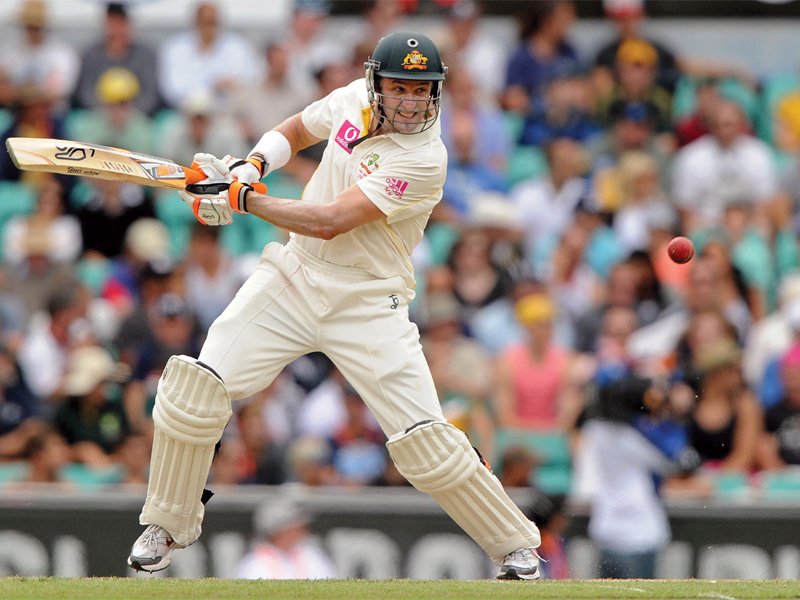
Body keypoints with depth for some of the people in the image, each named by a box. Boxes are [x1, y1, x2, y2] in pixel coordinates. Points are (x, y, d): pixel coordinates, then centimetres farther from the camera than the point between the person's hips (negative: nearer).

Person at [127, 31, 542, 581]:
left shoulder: (424, 159, -22)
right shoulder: (354, 102, -2)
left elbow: (330, 222, -26)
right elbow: (295, 130, 20)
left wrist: (241, 199, -22)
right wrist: (253, 165, -2)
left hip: (367, 305, -5)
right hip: (294, 278, 5)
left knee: (425, 442, -12)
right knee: (195, 387, -11)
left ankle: (514, 543, 10)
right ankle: (168, 526, 10)